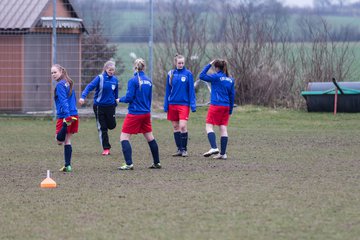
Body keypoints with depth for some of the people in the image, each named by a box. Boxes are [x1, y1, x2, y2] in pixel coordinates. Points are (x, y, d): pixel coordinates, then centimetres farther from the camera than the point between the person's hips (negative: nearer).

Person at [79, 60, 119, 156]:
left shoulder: (115, 80, 1)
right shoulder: (100, 78, -11)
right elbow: (90, 86, -21)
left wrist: (115, 103, 18)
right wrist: (83, 96, -36)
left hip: (110, 106, 3)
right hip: (99, 106, -3)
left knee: (112, 125, 2)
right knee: (102, 128, 0)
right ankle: (106, 148, 7)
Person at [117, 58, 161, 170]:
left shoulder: (133, 81, -13)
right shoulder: (148, 81, 6)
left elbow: (129, 98, -15)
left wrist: (120, 99, 5)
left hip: (134, 114, -6)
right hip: (146, 113, 6)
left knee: (124, 137, -1)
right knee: (150, 137, 17)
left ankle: (129, 164, -12)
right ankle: (157, 162, 23)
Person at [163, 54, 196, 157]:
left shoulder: (188, 74, -2)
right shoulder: (171, 74, 6)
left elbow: (191, 90, -1)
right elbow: (168, 91, 11)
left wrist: (193, 105, -6)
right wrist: (166, 105, 8)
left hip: (184, 104, -4)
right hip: (172, 104, 4)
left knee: (183, 126, -13)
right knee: (175, 127, 7)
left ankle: (184, 149, -2)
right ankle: (179, 149, 15)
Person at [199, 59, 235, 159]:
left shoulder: (217, 77, -9)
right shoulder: (230, 80, 11)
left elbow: (202, 76, -7)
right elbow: (232, 95, 14)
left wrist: (209, 65, 1)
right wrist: (230, 110, 19)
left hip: (216, 105, -6)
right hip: (226, 106, 6)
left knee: (209, 126, -3)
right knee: (223, 128, 6)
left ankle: (214, 148, -21)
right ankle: (223, 153, 4)